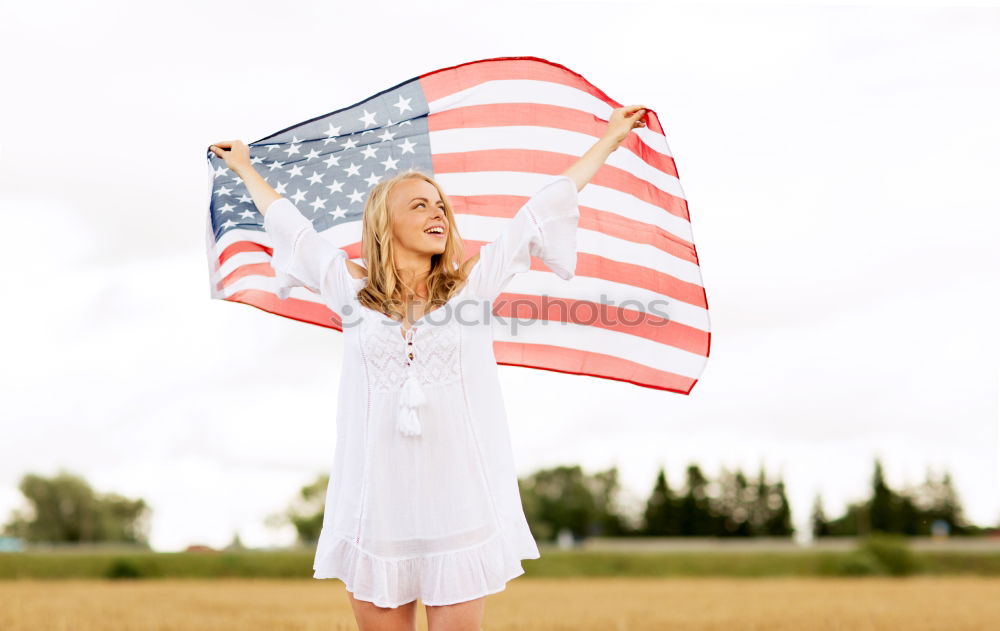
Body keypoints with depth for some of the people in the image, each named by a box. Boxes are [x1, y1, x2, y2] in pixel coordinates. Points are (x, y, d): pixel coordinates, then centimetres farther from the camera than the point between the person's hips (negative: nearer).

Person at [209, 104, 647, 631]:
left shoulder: (472, 281, 5)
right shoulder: (352, 291, 7)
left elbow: (545, 207, 12)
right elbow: (289, 225, 21)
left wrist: (609, 139, 19)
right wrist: (245, 169, 34)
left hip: (461, 504, 0)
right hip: (376, 505, 1)